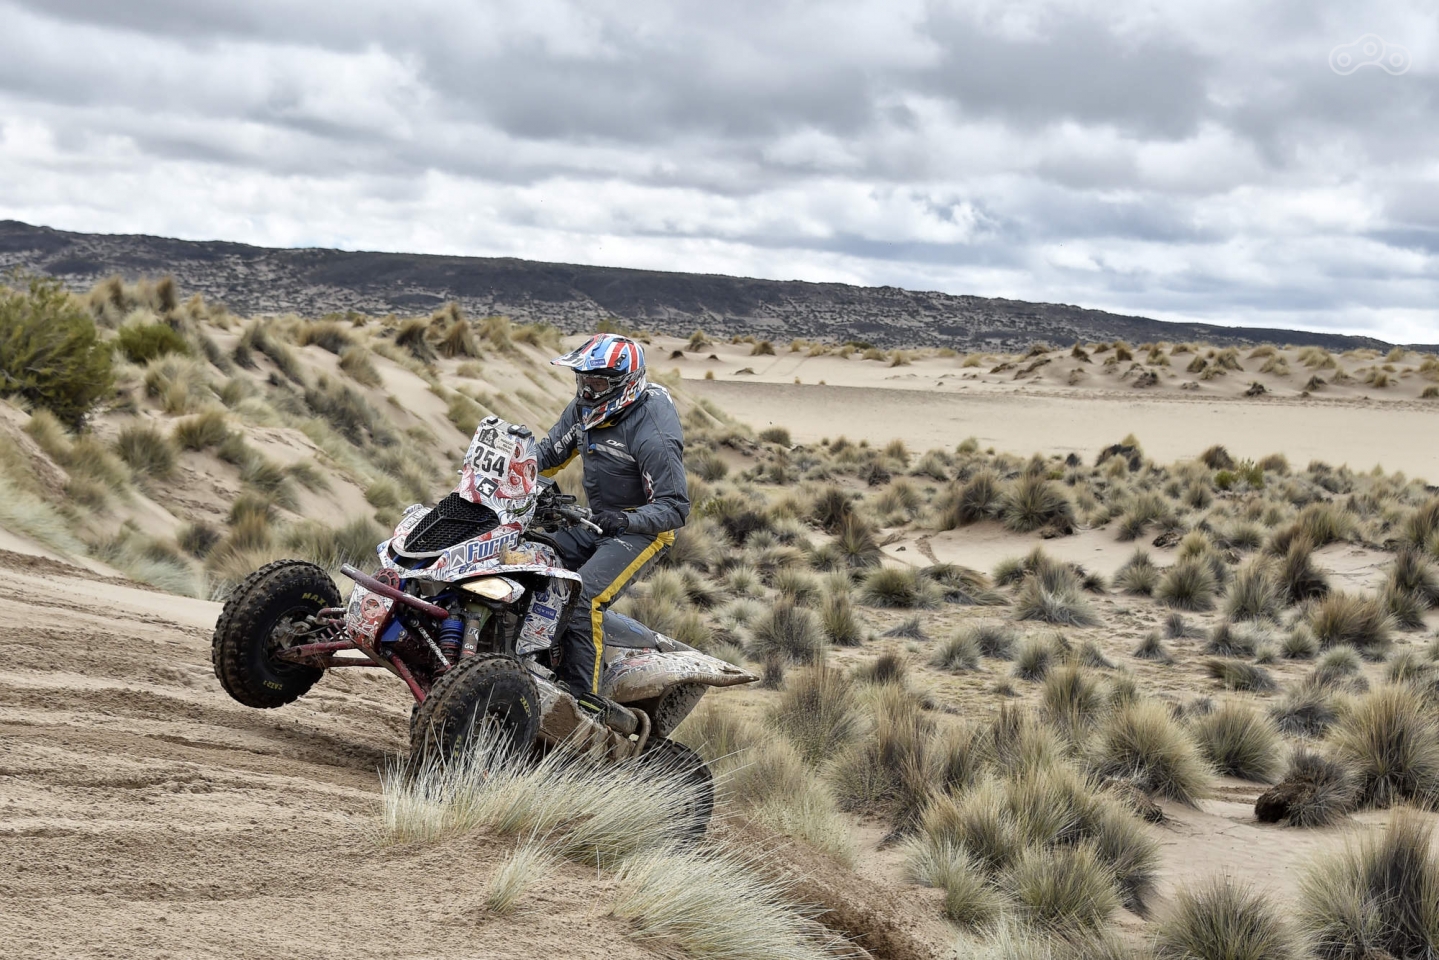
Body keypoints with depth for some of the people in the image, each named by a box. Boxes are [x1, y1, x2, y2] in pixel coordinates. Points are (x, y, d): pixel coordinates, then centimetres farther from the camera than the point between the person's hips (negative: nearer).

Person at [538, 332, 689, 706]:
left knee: (582, 598, -26)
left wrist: (626, 520, -39)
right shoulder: (584, 410, 0)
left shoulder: (652, 435, -25)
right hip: (596, 521, 9)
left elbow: (675, 507, -24)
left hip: (642, 530, -9)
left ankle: (584, 697, -23)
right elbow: (548, 456, 13)